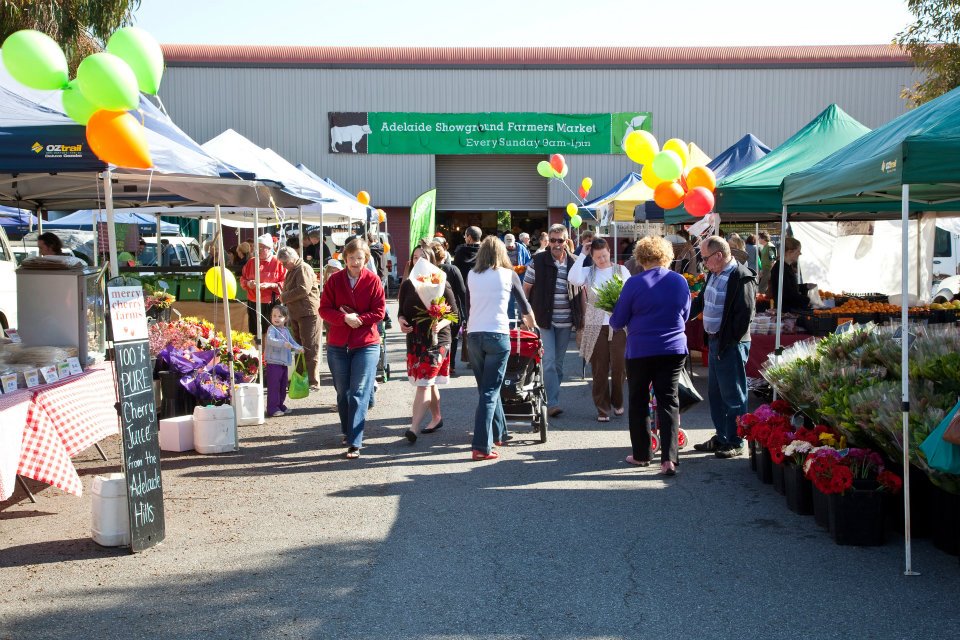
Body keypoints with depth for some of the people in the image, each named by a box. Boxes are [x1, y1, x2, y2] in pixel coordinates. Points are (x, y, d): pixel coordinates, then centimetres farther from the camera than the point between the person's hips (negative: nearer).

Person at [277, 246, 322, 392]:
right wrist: (283, 295, 8)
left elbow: (304, 289, -21)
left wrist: (284, 297, -11)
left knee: (310, 349, -8)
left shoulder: (303, 269, -10)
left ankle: (313, 383, -7)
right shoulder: (292, 271, 20)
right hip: (296, 315, 10)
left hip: (308, 313, -10)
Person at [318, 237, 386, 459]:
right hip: (338, 345, 3)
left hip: (366, 344, -3)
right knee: (342, 392, 13)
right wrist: (345, 318, -18)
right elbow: (324, 309, -2)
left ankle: (355, 443, -11)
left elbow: (379, 312, -5)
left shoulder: (373, 281, -4)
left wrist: (358, 318, -17)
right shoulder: (335, 280, 2)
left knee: (359, 393, -8)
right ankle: (347, 432, 33)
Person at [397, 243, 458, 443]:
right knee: (428, 382, 17)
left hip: (437, 339, -5)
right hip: (414, 338, 5)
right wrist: (401, 321, -11)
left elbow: (454, 312, -3)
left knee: (424, 382, -12)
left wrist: (441, 324, -21)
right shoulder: (407, 285, 7)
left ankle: (414, 428, -19)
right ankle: (436, 417, 34)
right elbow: (402, 311, 12)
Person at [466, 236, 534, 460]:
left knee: (487, 388, 18)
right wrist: (530, 321, 37)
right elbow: (524, 303, 17)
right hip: (497, 335, -3)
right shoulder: (508, 275, 5)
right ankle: (482, 446, -10)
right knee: (490, 392, -4)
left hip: (473, 335, 3)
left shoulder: (472, 276, 11)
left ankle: (499, 433, 32)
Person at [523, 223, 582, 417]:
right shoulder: (538, 261, -4)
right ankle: (553, 402, -9)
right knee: (548, 361, -9)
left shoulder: (574, 263, 3)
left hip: (565, 321, 3)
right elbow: (526, 288, 1)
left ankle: (551, 399, 22)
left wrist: (580, 317, 7)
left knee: (558, 362, 11)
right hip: (543, 319, -3)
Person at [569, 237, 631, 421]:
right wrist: (582, 255, -7)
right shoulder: (588, 271, 6)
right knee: (599, 368, 2)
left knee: (618, 366, 2)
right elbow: (574, 279, -14)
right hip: (596, 326, 0)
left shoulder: (621, 270, 8)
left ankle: (617, 402, 24)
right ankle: (602, 408, 11)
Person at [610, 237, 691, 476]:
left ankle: (641, 454, 21)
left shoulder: (634, 283, -10)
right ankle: (669, 458, -7)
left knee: (639, 402, 13)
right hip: (674, 349, 3)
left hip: (640, 351, -2)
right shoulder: (680, 281, 1)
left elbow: (617, 322, -4)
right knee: (669, 402, 4)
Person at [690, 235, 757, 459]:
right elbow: (701, 301, 23)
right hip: (714, 342, 9)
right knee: (715, 393, 16)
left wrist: (728, 343, -18)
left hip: (730, 345, -9)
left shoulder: (742, 278, -17)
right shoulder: (714, 274, 11)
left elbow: (745, 315, -20)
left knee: (733, 395, 0)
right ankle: (721, 437, 28)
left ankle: (735, 442, 10)